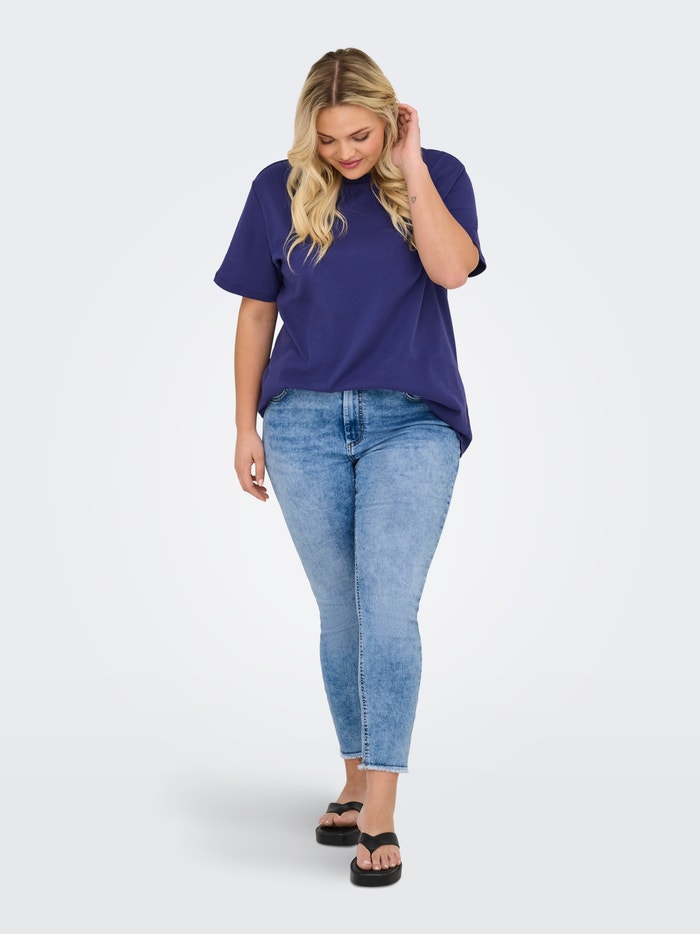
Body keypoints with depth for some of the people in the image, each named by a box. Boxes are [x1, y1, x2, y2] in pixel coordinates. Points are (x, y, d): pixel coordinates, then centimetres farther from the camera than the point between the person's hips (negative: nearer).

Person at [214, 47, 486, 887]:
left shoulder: (437, 175, 2)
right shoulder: (280, 189, 4)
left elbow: (451, 268, -16)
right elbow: (256, 312, 8)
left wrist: (410, 165, -12)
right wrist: (246, 426, 7)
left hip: (411, 422, -2)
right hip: (305, 422, 2)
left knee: (388, 610, -10)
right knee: (341, 613, 8)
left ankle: (380, 816, -7)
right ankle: (355, 781, 24)